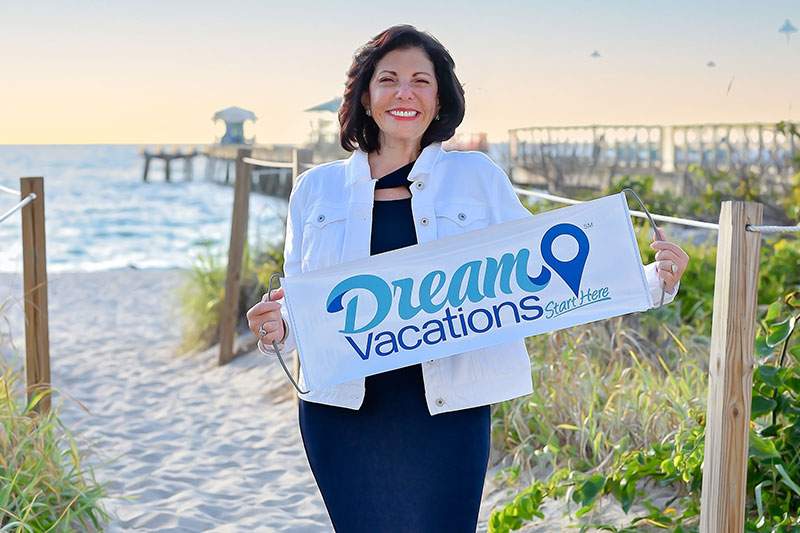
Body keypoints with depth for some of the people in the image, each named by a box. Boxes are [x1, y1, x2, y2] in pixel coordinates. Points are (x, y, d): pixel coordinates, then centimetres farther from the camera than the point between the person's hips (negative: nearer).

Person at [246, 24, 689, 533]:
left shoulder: (477, 176, 4)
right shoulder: (317, 189, 6)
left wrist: (654, 280, -8)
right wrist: (277, 327, -13)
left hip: (447, 414, -1)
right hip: (345, 414, 1)